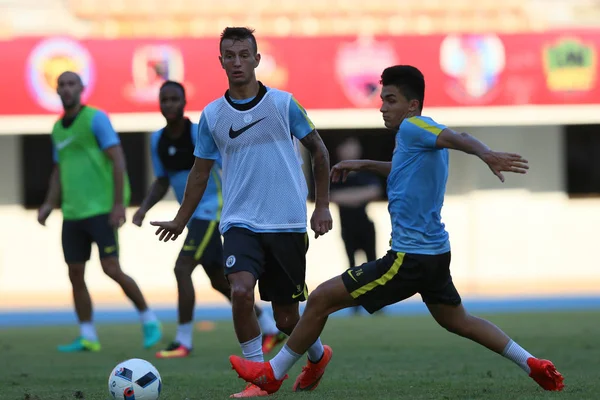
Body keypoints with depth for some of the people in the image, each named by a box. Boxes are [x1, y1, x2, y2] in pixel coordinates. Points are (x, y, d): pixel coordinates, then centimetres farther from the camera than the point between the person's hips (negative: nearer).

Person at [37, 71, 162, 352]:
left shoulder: (96, 119, -6)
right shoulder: (58, 129, 15)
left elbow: (118, 160, -11)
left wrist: (119, 203, -18)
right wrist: (49, 205, 9)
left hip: (101, 210, -7)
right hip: (72, 213, 7)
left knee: (112, 269, -12)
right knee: (75, 276, 3)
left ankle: (149, 321, 4)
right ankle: (87, 337, 10)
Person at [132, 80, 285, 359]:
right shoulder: (158, 141, 5)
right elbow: (162, 181, 15)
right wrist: (144, 208, 0)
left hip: (210, 211, -8)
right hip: (192, 216, 8)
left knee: (182, 268, -18)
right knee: (220, 281, 13)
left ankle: (183, 341, -13)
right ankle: (270, 329, 26)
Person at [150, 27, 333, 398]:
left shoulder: (283, 103, -3)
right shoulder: (212, 115, 3)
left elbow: (319, 151, 6)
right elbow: (201, 172, 15)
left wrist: (323, 206, 3)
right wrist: (181, 221, 18)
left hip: (287, 224, -1)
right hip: (240, 223, 1)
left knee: (286, 319, 4)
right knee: (241, 290, -25)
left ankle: (316, 353, 39)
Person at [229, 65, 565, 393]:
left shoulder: (413, 127, -15)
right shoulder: (417, 137, 12)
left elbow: (458, 138, -36)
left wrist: (486, 154, -56)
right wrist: (365, 165, 28)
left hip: (410, 259, -10)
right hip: (436, 252, 10)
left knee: (321, 299, -4)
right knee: (457, 320, 27)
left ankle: (273, 374, 7)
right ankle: (534, 365, 22)